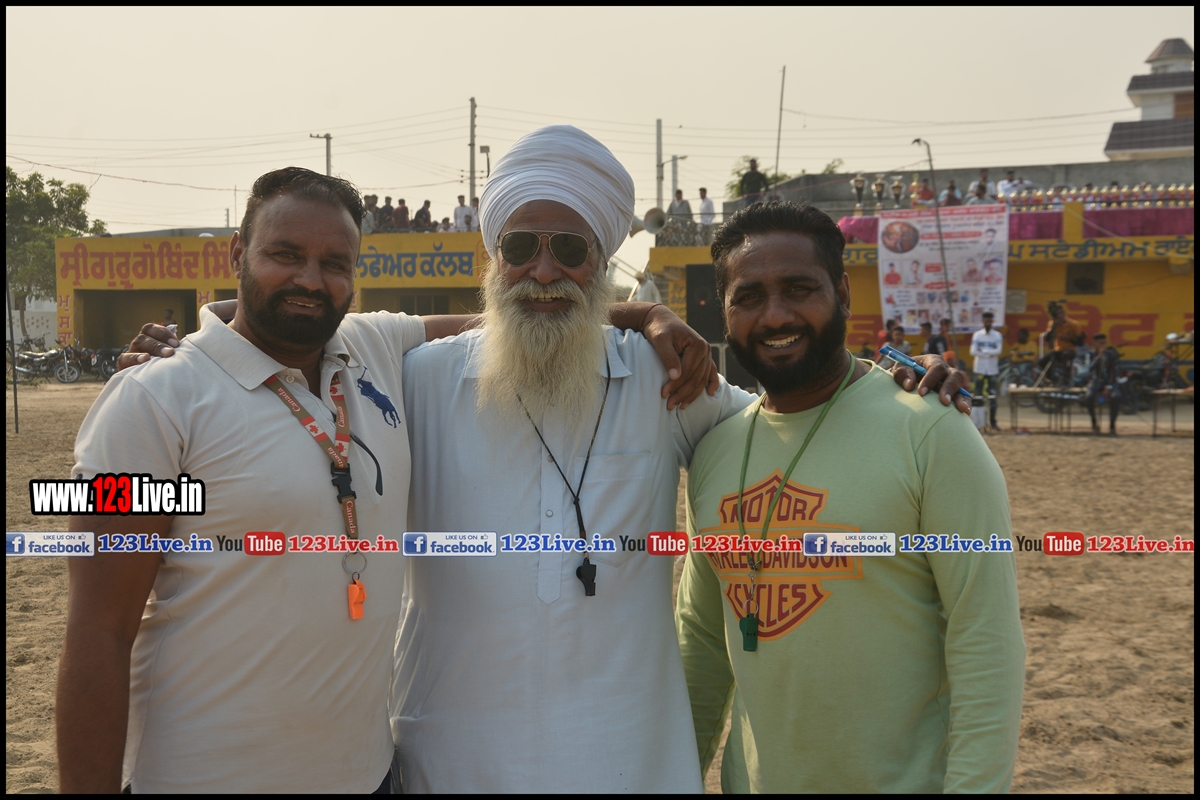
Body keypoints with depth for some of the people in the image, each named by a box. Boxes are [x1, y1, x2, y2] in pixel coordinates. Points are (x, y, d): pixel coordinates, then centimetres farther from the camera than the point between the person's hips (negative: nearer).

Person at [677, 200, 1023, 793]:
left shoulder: (931, 436, -15)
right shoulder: (713, 454, 2)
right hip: (751, 779, 5)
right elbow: (703, 638, 10)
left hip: (907, 780, -4)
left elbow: (987, 648, -17)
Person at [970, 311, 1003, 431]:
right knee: (978, 395, 0)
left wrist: (983, 350, -13)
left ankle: (993, 422, 8)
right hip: (979, 369, -1)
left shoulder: (997, 335, 5)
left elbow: (998, 351, -10)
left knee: (992, 396, 2)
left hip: (993, 370, 1)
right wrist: (990, 353, -11)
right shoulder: (977, 335, 3)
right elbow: (973, 351, -9)